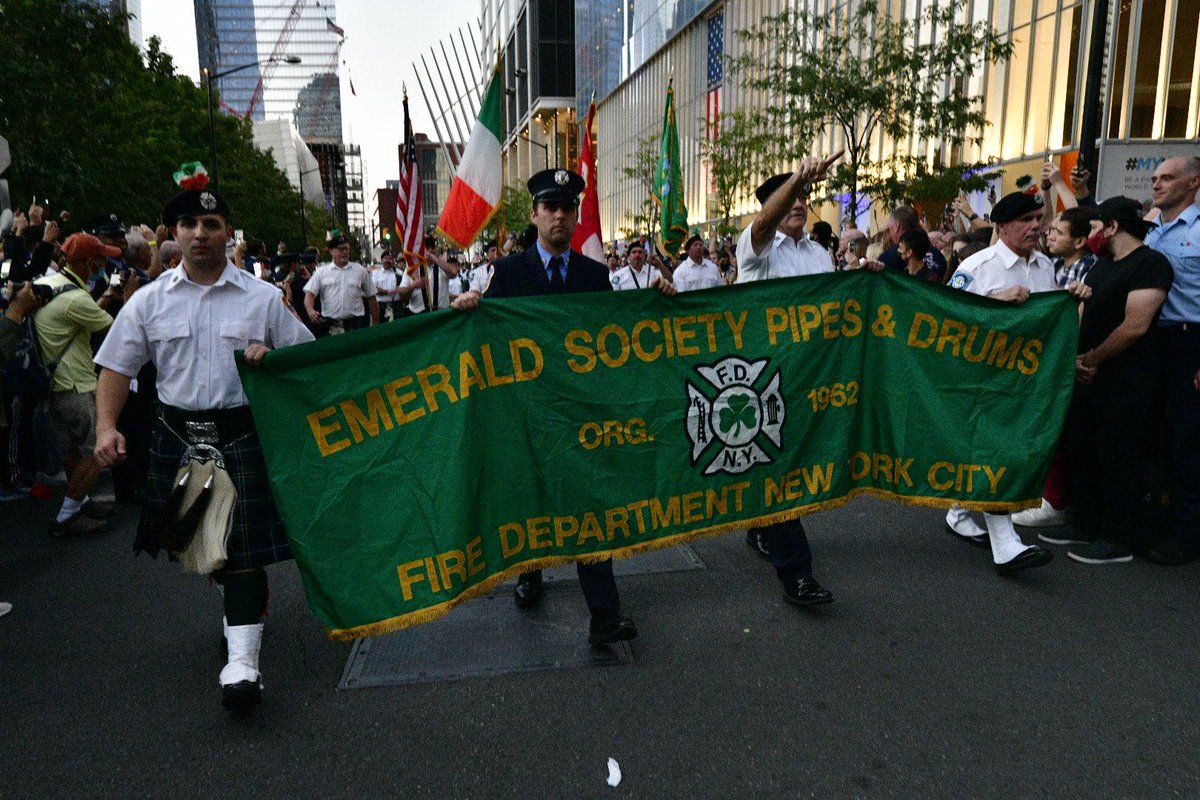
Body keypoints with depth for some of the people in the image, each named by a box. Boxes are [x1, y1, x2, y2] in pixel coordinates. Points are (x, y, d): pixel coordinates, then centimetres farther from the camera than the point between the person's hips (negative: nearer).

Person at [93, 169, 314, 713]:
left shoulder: (262, 297, 2)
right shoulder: (149, 301, 6)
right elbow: (116, 368, 7)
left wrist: (269, 357, -13)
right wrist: (106, 427, -6)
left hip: (243, 434, -3)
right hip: (178, 437, 3)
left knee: (244, 547, -7)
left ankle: (242, 663, -5)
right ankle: (241, 606, 42)